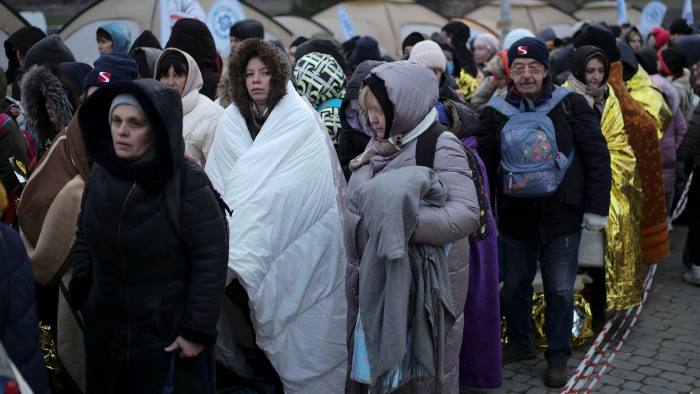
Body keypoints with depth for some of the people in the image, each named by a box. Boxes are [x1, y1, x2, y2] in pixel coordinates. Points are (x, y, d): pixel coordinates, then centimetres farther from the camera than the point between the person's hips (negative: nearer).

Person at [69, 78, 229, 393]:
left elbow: (211, 259, -17)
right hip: (106, 327, 5)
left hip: (171, 333, -5)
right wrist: (80, 296, 10)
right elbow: (85, 240, 11)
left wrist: (197, 329, -16)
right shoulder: (100, 174, -1)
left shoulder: (188, 183, -18)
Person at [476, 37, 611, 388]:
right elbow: (484, 165, 7)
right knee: (514, 287, 15)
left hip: (561, 217, -2)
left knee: (560, 291, 5)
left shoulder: (571, 105, -4)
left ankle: (558, 356, 22)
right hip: (515, 217, 3)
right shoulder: (496, 112, 1)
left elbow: (597, 157, -3)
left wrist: (597, 208, -4)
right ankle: (519, 343, 36)